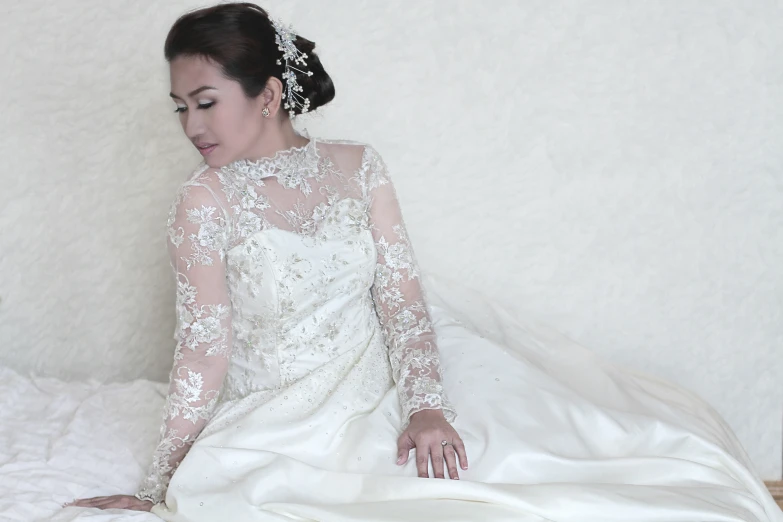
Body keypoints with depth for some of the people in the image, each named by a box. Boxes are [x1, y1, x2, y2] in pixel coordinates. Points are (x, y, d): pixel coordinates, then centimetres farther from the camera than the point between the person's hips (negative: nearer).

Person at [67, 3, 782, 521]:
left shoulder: (357, 167, 2)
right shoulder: (207, 201, -8)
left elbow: (402, 296, -4)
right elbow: (204, 349, -10)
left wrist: (426, 406, -19)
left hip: (386, 381, 4)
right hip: (286, 421, -3)